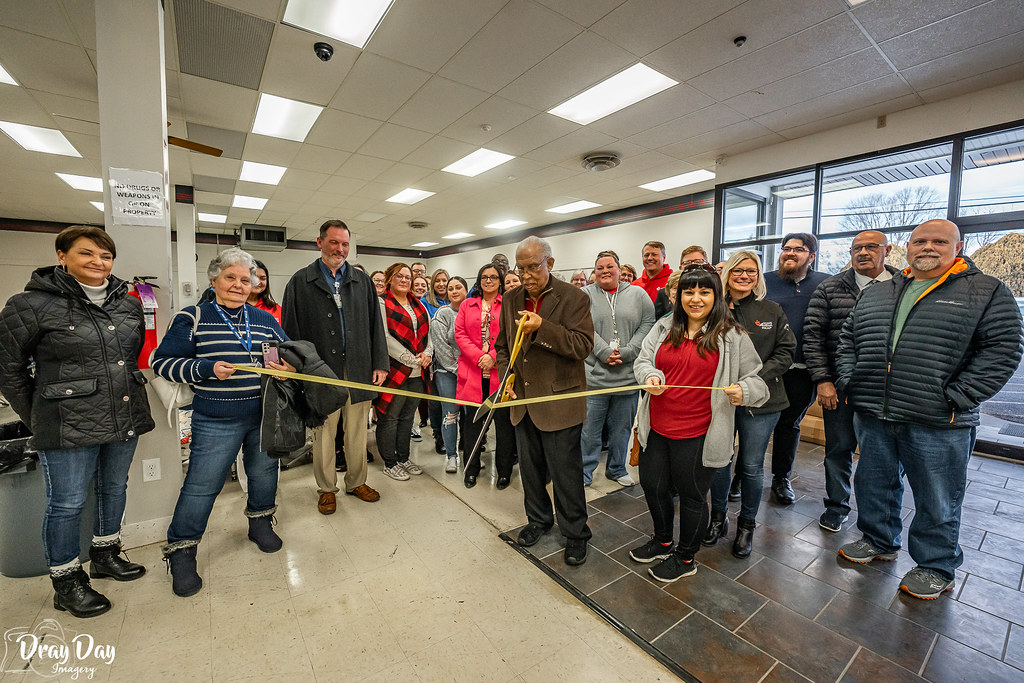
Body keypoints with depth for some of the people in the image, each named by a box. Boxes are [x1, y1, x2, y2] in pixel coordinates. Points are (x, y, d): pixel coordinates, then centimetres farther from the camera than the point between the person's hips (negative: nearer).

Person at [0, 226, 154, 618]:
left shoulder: (128, 304, 6)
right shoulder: (32, 305, -8)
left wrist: (125, 394, 15)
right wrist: (37, 419, 0)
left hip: (125, 420, 5)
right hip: (69, 426, -5)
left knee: (114, 490, 18)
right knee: (67, 503, 6)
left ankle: (105, 556, 38)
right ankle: (66, 581, 26)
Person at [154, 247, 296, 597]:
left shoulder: (265, 320, 7)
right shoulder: (192, 318, -2)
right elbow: (163, 362, -5)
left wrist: (288, 367, -10)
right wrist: (208, 369, -19)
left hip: (265, 416, 4)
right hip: (216, 420, -3)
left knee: (264, 472, 17)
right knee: (201, 485, 3)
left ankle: (260, 522, 40)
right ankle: (181, 551, 24)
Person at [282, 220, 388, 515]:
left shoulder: (362, 281, 10)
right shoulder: (300, 282, 2)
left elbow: (375, 324, 9)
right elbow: (291, 331, 0)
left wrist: (380, 363, 3)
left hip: (359, 370, 2)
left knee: (357, 432, 12)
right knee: (323, 433, 10)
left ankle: (357, 482, 30)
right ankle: (326, 489, 28)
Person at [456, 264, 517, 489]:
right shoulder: (467, 305, 13)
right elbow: (460, 334, 4)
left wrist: (493, 357, -12)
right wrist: (478, 356, -9)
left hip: (500, 371, -2)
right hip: (473, 372, 2)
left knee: (504, 421, 5)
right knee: (472, 419, 9)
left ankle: (504, 471, 21)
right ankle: (471, 469, 26)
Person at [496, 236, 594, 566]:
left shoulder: (574, 298, -9)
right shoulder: (511, 300, 7)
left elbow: (583, 346, -18)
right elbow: (502, 346, 15)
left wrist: (541, 327, -28)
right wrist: (506, 377, 0)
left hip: (559, 402, -5)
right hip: (523, 402, 6)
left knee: (566, 474, 6)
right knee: (530, 469, 20)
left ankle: (575, 533, 28)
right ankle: (538, 519, 42)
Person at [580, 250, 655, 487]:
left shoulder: (637, 294, 8)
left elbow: (647, 325, 0)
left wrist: (626, 352, -11)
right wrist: (604, 352, -17)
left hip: (628, 374, 2)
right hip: (594, 374, -2)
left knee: (622, 427, 15)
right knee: (589, 427, 4)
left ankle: (617, 469, 34)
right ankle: (584, 473, 20)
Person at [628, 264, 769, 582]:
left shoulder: (732, 337, -4)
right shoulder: (664, 327, 5)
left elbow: (756, 378, 1)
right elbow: (642, 360, 7)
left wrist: (744, 391, -21)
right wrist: (650, 376, -15)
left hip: (696, 436, -4)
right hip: (657, 428, 5)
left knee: (691, 495, 13)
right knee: (652, 485, 19)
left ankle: (686, 557, 39)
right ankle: (662, 542, 46)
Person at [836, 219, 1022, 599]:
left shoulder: (987, 292, 2)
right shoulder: (876, 294, 13)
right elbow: (848, 339, 15)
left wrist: (956, 398, -14)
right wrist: (848, 382, 3)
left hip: (938, 425, -3)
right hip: (872, 416, 4)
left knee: (937, 501, 11)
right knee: (874, 484, 17)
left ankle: (937, 567, 30)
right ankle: (879, 541, 38)